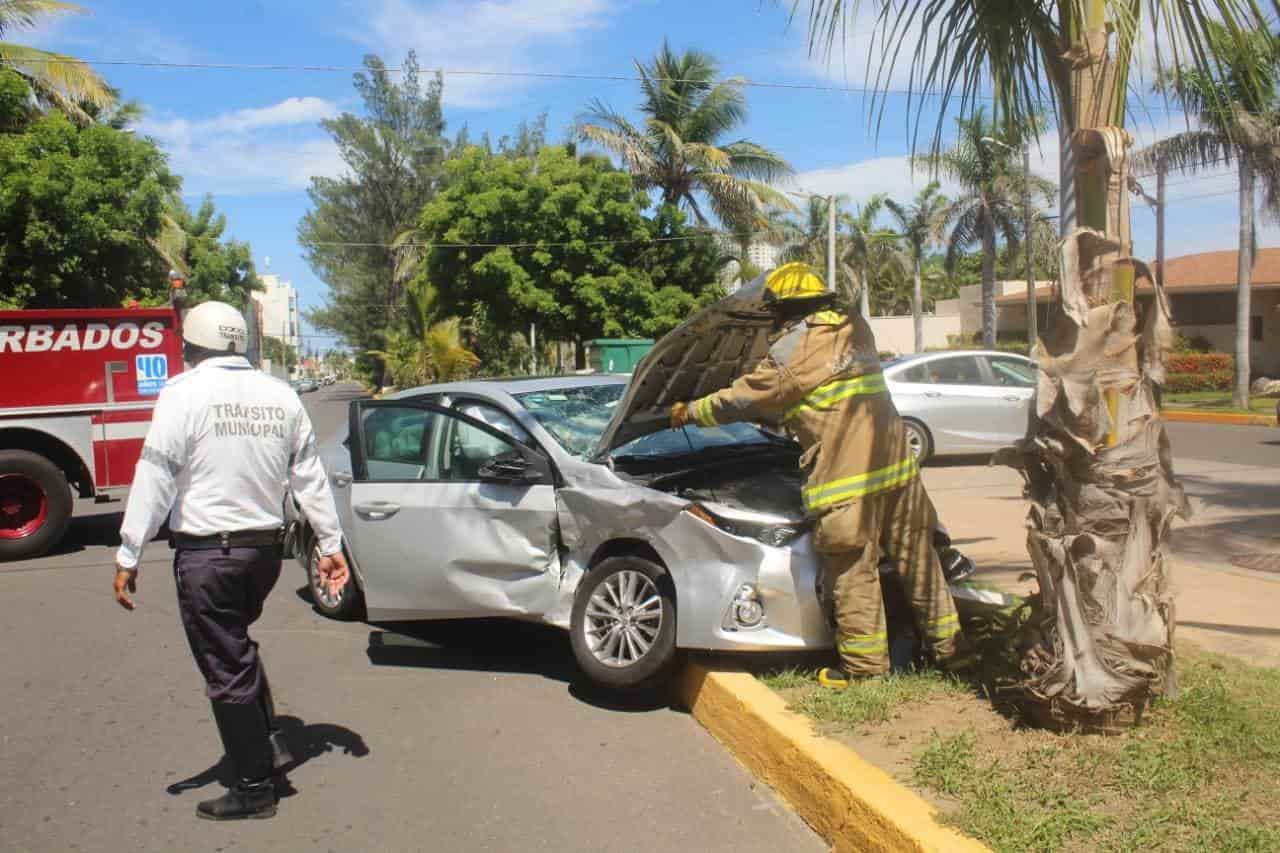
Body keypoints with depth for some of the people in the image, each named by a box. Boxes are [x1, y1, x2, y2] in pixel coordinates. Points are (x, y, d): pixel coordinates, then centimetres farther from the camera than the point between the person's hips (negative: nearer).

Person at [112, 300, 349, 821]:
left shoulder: (184, 392, -10)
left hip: (206, 553, -6)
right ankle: (267, 744, 26)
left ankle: (254, 788, 13)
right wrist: (330, 544, 14)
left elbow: (155, 478, -12)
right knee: (238, 647, 27)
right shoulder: (280, 395, 6)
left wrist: (128, 556, -7)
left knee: (226, 670, 4)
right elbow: (309, 476, 9)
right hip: (266, 546, 6)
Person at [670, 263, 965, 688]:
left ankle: (864, 662, 10)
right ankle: (946, 643, 24)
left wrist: (690, 412, 19)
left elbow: (742, 399, 4)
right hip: (896, 461, 7)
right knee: (917, 554, 14)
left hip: (847, 473, -7)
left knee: (853, 569, 3)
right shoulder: (856, 331, 17)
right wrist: (785, 412, 39)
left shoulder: (792, 351, -5)